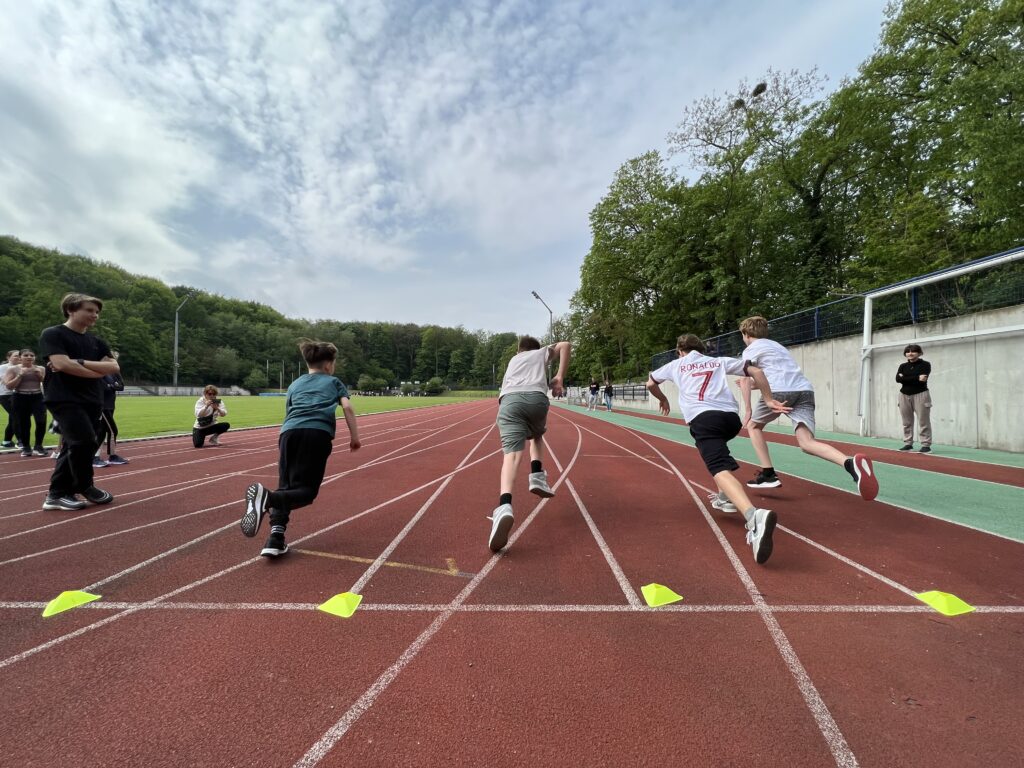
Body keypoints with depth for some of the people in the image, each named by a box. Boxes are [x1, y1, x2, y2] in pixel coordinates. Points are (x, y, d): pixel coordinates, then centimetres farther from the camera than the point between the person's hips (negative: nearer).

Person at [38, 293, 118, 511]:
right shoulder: (53, 334, -3)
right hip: (64, 399, -7)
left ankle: (57, 494, 16)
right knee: (86, 441, -17)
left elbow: (114, 367, 3)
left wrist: (80, 363, -11)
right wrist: (99, 371, -7)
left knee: (74, 446, 8)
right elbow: (61, 364, -17)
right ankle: (84, 486, 4)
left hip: (92, 402, 7)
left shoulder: (97, 342, 16)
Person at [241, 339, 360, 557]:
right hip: (318, 434, -3)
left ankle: (276, 537, -8)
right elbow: (347, 408, 8)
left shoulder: (295, 384, 31)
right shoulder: (334, 382, 23)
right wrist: (354, 436, 10)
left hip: (290, 432, 4)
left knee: (285, 486, 11)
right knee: (306, 490, 1)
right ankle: (268, 498, -29)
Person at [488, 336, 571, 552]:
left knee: (512, 453, -17)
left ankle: (505, 506, -42)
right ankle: (537, 477, 8)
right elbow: (564, 345, 16)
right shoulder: (542, 352, 33)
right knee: (537, 434, 31)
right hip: (536, 397, -1)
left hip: (509, 399, 1)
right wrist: (560, 377, 13)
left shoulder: (512, 360, 41)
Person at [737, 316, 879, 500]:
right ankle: (850, 463, -36)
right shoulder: (775, 345, 35)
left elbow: (744, 380, -1)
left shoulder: (750, 350, 13)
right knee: (807, 443, -7)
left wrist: (748, 411, -1)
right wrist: (753, 383, 53)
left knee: (753, 425, 19)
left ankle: (768, 475, 11)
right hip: (805, 390, 6)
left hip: (780, 391, -6)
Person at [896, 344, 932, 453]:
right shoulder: (903, 366, 11)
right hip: (904, 395, 4)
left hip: (920, 395, -4)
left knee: (923, 422, -5)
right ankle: (908, 444, 12)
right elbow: (898, 379, -6)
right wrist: (916, 378, -11)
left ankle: (926, 445, -2)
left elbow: (922, 380, -15)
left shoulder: (925, 364, 0)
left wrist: (905, 378, -9)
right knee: (906, 422, 7)